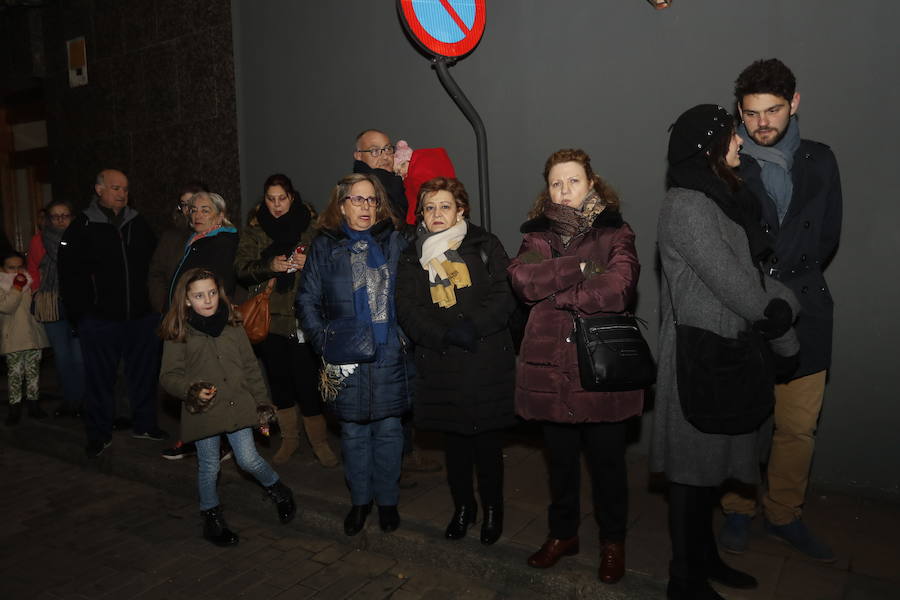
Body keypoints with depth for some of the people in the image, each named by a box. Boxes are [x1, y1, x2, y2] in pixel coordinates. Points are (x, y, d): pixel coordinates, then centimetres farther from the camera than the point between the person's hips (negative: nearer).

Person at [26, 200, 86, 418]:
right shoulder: (39, 240, 9)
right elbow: (33, 270, 14)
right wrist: (38, 294, 7)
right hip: (51, 306, 2)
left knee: (79, 356, -4)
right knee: (61, 355, 7)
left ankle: (80, 401, 6)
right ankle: (68, 400, 16)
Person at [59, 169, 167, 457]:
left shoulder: (138, 224, 10)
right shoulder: (82, 228, -2)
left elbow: (154, 264, 16)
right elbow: (69, 276, -4)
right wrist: (80, 314, -9)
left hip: (142, 317, 4)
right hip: (100, 319, -3)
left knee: (145, 373, 12)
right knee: (100, 378, 5)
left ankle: (145, 425, 27)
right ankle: (99, 435, 19)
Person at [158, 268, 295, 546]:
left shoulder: (233, 327, 5)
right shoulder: (178, 334, -3)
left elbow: (251, 369, 9)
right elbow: (169, 375, -3)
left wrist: (262, 405, 7)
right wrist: (192, 391, -22)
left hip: (237, 406, 1)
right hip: (203, 412, -1)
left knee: (249, 460, -3)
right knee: (209, 467, 9)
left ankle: (279, 491, 25)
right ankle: (212, 518, 31)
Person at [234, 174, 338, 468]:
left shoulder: (308, 228, 4)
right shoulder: (253, 231, 10)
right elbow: (241, 268, 1)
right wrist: (270, 265, -16)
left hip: (303, 317, -2)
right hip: (270, 317, 3)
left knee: (308, 380, -6)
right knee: (279, 380, 11)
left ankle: (319, 441, 9)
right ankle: (289, 438, 27)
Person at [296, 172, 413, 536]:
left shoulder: (394, 242, 4)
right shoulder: (325, 246, 4)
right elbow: (308, 301, 3)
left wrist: (407, 337, -4)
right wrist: (324, 343, -5)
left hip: (390, 356, 0)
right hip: (346, 359, 0)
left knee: (388, 429, 9)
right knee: (353, 431, 11)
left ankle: (387, 500, 27)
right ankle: (359, 500, 29)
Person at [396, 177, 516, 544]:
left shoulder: (485, 246, 3)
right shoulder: (412, 258, 9)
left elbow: (505, 295, -7)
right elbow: (407, 310, -1)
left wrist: (472, 326, -20)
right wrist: (446, 335, -16)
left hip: (488, 361, -2)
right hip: (440, 364, 2)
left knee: (488, 441, 7)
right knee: (453, 441, 13)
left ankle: (492, 508, 28)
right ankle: (463, 506, 33)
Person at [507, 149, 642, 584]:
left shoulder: (615, 232, 2)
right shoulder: (537, 235, 11)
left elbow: (619, 287, -17)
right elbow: (522, 279, -10)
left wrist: (555, 291, -9)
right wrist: (580, 268, -14)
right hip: (551, 368, 3)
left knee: (606, 459, 10)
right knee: (561, 458, 16)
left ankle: (612, 542, 32)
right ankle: (563, 533, 37)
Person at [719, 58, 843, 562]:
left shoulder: (820, 161, 10)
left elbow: (826, 238, 3)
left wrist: (776, 283, -8)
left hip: (803, 313, 3)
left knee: (799, 427, 11)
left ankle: (785, 514, 31)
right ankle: (740, 511, 26)